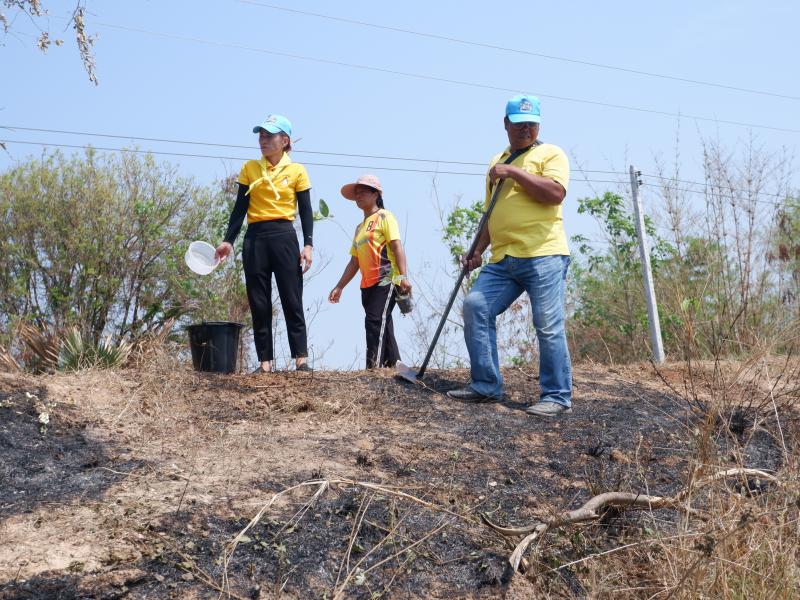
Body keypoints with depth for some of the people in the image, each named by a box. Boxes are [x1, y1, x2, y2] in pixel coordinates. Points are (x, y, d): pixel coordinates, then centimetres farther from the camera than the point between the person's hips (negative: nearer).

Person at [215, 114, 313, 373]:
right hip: (255, 238, 2)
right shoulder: (249, 168, 9)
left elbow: (306, 211, 4)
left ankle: (301, 359, -1)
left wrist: (308, 244, -6)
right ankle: (265, 361, 6)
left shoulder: (297, 170, 4)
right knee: (259, 303, 2)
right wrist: (228, 240, 2)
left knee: (292, 300, -3)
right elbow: (240, 208, 9)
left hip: (284, 237, -2)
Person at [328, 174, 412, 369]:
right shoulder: (360, 227, 23)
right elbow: (355, 261, 24)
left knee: (375, 321, -19)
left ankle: (374, 365, -24)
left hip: (385, 280, -8)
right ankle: (393, 364, 11)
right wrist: (339, 287, 20)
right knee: (383, 327, 8)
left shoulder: (384, 217, 1)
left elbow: (397, 247, -11)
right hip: (367, 285, 8)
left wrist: (403, 276, -23)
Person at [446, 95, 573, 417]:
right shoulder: (497, 162, 24)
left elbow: (555, 193, -14)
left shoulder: (551, 153, 4)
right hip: (502, 260, 6)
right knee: (475, 307, -6)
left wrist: (513, 172, -11)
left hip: (543, 256, -6)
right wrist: (477, 251, 19)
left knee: (549, 326, -7)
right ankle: (486, 385, 1)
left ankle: (557, 396, 1)